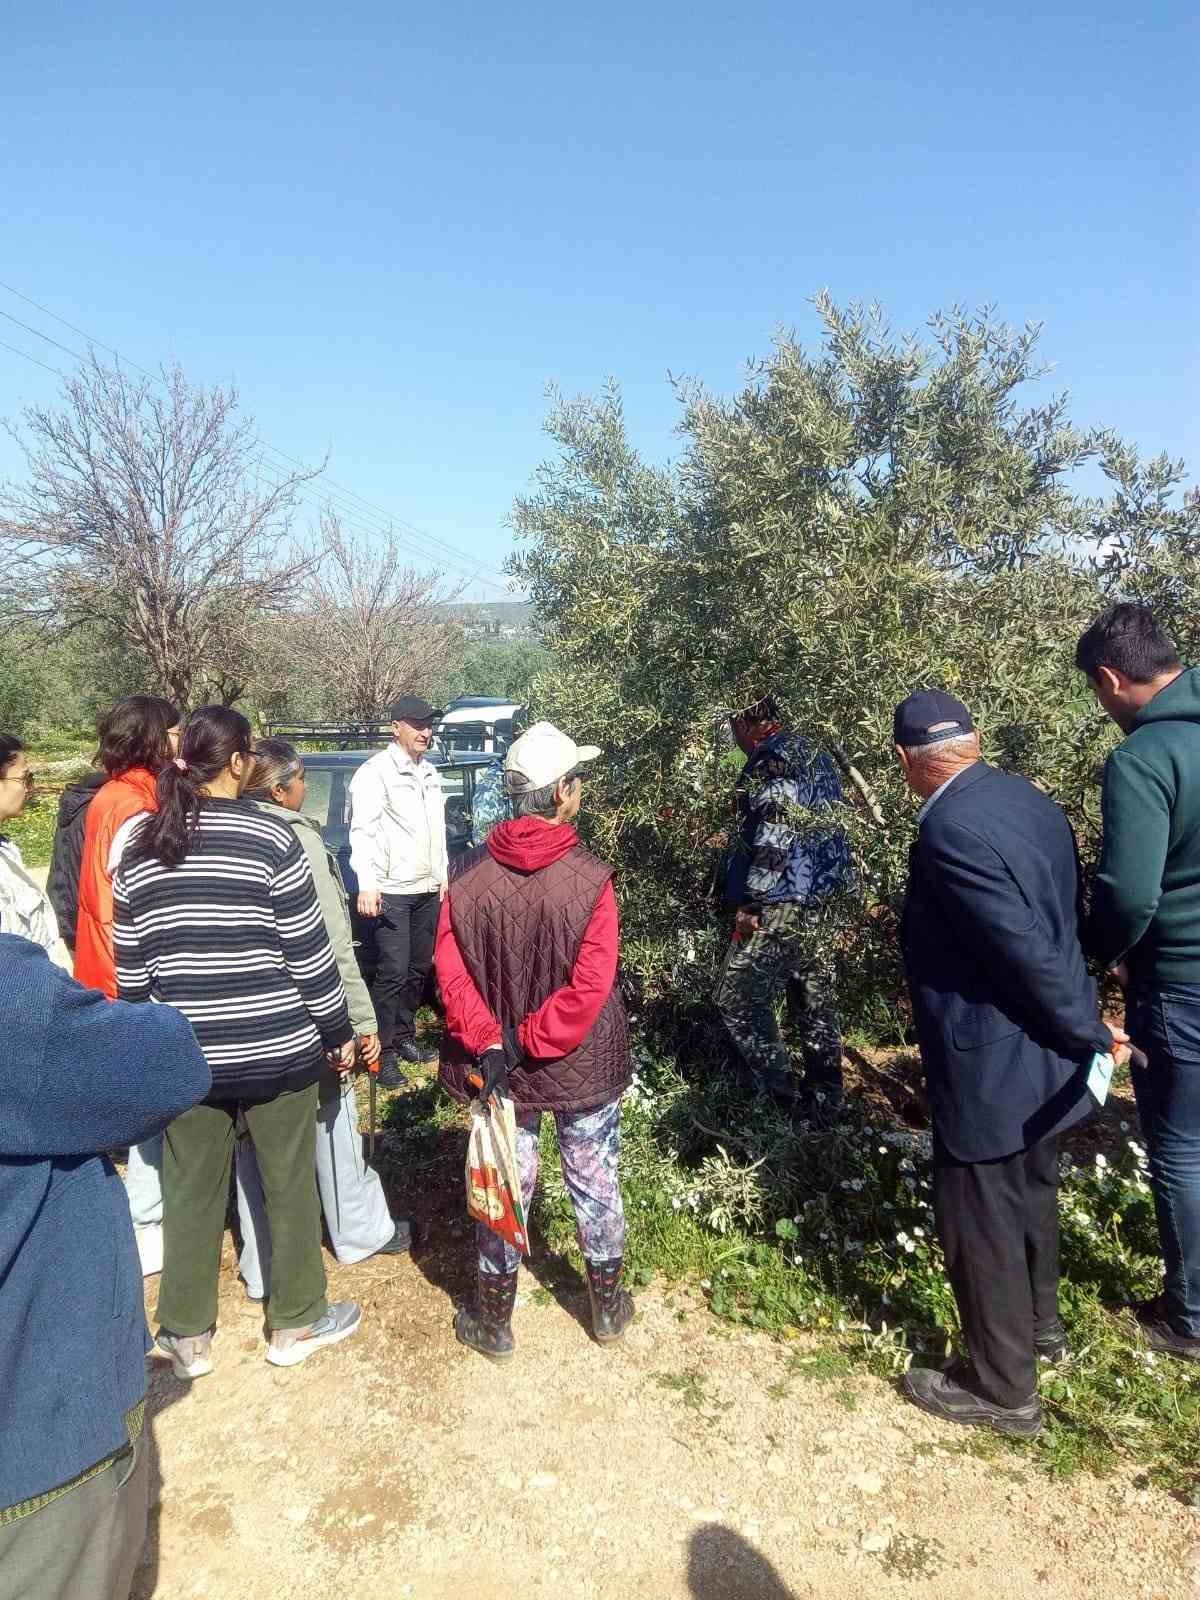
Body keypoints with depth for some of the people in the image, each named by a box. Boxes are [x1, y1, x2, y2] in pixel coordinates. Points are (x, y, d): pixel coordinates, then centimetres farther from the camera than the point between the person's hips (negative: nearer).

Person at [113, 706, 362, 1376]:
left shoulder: (141, 848, 2)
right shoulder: (270, 837, -14)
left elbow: (131, 968, 7)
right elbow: (310, 954, -12)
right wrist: (339, 1033, 0)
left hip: (186, 1056, 4)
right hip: (276, 1050, -4)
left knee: (191, 1193, 18)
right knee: (290, 1186, 13)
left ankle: (187, 1336, 32)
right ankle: (297, 1324, 29)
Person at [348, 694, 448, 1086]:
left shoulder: (430, 773, 15)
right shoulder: (376, 771, -9)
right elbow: (362, 831, -18)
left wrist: (442, 877, 20)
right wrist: (367, 884, -28)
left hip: (428, 890, 8)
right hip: (391, 891, -7)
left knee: (419, 968, 13)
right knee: (393, 972, -6)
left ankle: (404, 1037, 27)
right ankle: (384, 1052, 4)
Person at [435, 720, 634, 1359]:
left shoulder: (469, 874, -12)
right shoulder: (589, 878, -20)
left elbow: (450, 967, -14)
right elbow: (591, 984, -23)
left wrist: (488, 1043, -14)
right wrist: (530, 1040, -15)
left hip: (500, 1065, 2)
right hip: (583, 1065, -2)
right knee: (595, 1183, 18)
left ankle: (493, 1319, 34)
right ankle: (607, 1305, 38)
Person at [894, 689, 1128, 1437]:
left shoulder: (951, 827, -28)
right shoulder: (1032, 800, 0)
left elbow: (1027, 951, -27)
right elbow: (1058, 926, 8)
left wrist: (1090, 1033, -13)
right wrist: (1083, 1030, 16)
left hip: (992, 1067, -9)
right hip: (1046, 1058, 9)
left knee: (981, 1226, 10)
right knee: (1032, 1197, 28)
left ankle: (1005, 1389, 29)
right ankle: (1041, 1323, 50)